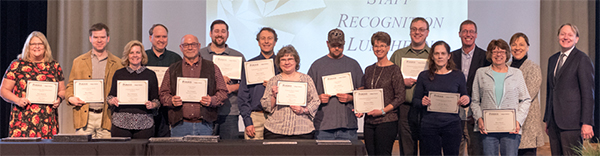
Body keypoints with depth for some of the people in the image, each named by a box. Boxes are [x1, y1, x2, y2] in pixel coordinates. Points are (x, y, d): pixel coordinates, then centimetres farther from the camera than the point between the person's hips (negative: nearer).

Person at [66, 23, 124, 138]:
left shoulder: (117, 63, 9)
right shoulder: (79, 62, 13)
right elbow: (71, 85, 16)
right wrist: (70, 98, -4)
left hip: (106, 117, 0)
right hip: (84, 116, 1)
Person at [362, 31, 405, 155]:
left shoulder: (394, 70, -3)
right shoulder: (369, 70, 14)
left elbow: (400, 97, -7)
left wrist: (383, 111, -16)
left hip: (387, 121, -5)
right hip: (369, 121, 5)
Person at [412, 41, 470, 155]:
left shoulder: (458, 76, 8)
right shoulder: (424, 76, 7)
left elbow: (464, 102, 12)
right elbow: (415, 100, 9)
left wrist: (467, 100, -10)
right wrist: (422, 102, -13)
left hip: (452, 125, 0)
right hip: (429, 125, 0)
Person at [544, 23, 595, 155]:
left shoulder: (582, 59, -4)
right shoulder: (552, 60, 18)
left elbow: (588, 93, -8)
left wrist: (587, 122, -14)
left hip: (571, 122, -7)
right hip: (554, 122, 7)